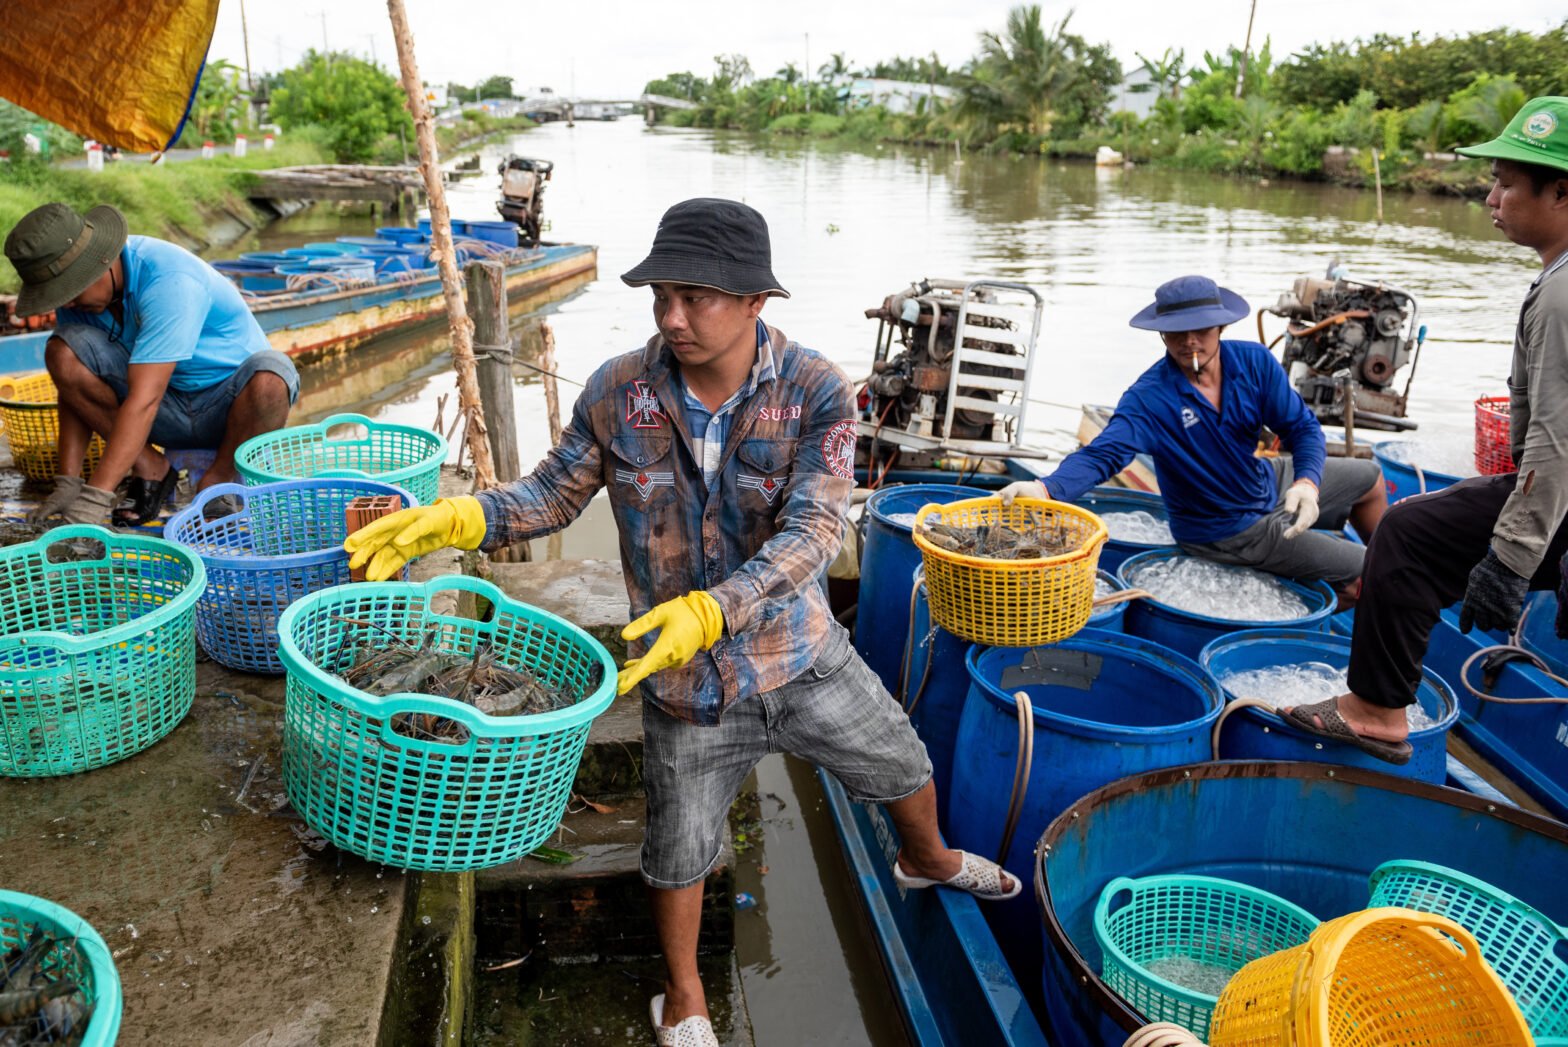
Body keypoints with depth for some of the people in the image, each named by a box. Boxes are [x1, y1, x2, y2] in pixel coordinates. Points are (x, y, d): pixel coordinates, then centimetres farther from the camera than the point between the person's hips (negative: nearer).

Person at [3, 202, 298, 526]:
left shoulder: (169, 280, -29)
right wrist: (67, 482, -12)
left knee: (269, 377, -39)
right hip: (170, 411, 6)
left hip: (229, 406, -5)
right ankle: (149, 468, -4)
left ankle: (219, 479, -12)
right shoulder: (78, 286, -8)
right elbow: (74, 388, -3)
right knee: (61, 352, -16)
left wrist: (95, 498, -36)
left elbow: (143, 400, -34)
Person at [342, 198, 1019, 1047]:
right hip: (688, 686, 0)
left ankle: (927, 860, 60)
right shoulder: (618, 393, -14)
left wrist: (710, 610, -42)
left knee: (902, 766, 23)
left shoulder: (815, 393, -19)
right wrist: (460, 517, -23)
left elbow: (812, 531, -28)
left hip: (804, 657, 1)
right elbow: (556, 492, -4)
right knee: (679, 849, 15)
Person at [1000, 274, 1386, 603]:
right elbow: (1102, 454, -41)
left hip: (1269, 482, 6)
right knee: (1363, 575, -5)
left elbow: (1302, 426, -12)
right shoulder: (1149, 398, -29)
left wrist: (1307, 482, -34)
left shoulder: (1253, 361, -15)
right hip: (1231, 530, -6)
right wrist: (1045, 488, -62)